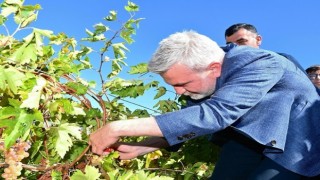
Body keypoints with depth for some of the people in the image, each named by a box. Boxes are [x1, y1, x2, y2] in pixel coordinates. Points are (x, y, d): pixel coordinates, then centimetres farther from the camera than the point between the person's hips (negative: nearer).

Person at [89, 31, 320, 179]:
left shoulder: (260, 64, -31)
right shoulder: (201, 75, -8)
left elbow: (214, 114, -42)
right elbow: (188, 120, -1)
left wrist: (121, 128, -41)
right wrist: (139, 148, -15)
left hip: (295, 150, -6)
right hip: (249, 144, 7)